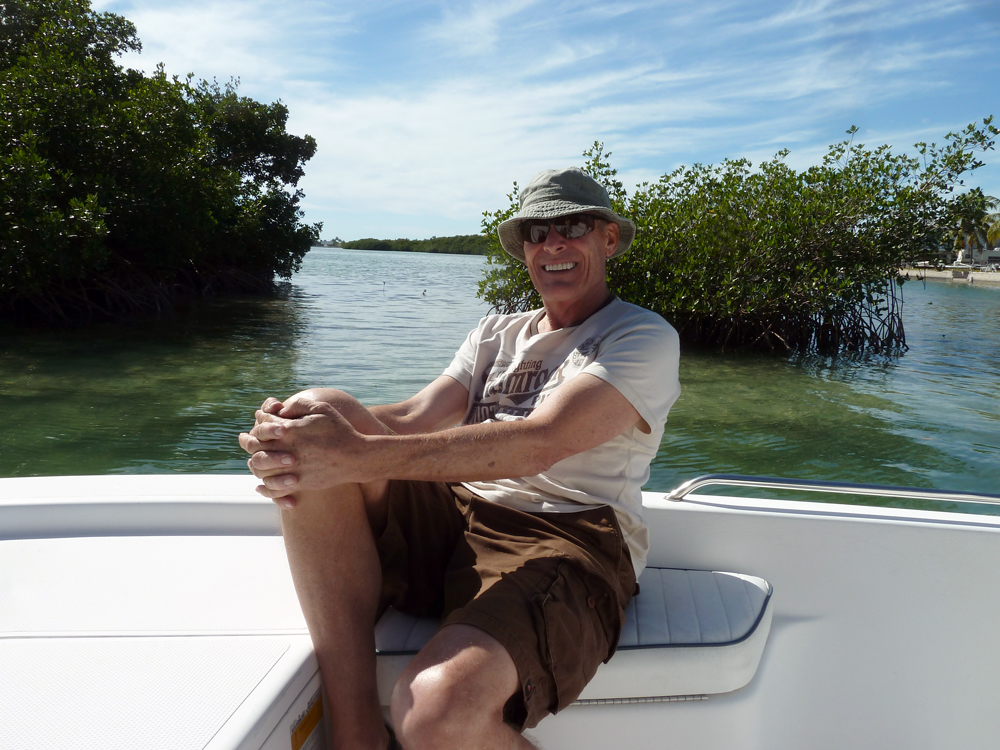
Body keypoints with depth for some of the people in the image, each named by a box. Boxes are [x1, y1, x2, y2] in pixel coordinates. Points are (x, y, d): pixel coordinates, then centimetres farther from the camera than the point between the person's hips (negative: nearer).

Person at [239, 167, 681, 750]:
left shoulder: (645, 338, 1)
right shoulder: (495, 335, 21)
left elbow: (539, 443, -16)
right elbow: (414, 420, 6)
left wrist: (359, 457, -24)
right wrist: (311, 419, -17)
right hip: (454, 521, 7)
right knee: (326, 412, -17)